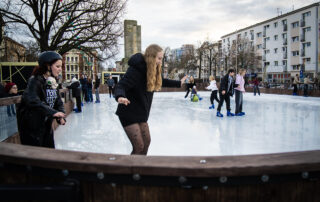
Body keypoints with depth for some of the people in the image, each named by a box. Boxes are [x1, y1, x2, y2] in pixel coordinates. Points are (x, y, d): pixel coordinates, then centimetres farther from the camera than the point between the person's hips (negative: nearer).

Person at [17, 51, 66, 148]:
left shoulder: (53, 82, 6)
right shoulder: (35, 80, -17)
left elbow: (58, 101, 7)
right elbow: (32, 101, -32)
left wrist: (61, 116, -10)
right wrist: (52, 112, -39)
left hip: (47, 125, 8)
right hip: (32, 126, -7)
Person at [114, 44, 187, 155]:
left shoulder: (153, 70, 3)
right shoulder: (136, 69, -22)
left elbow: (160, 81, 22)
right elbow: (121, 85, -29)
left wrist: (178, 83, 30)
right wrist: (120, 97, -51)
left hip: (141, 113, 9)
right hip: (129, 113, -8)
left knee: (147, 141, 16)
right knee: (139, 146, -8)